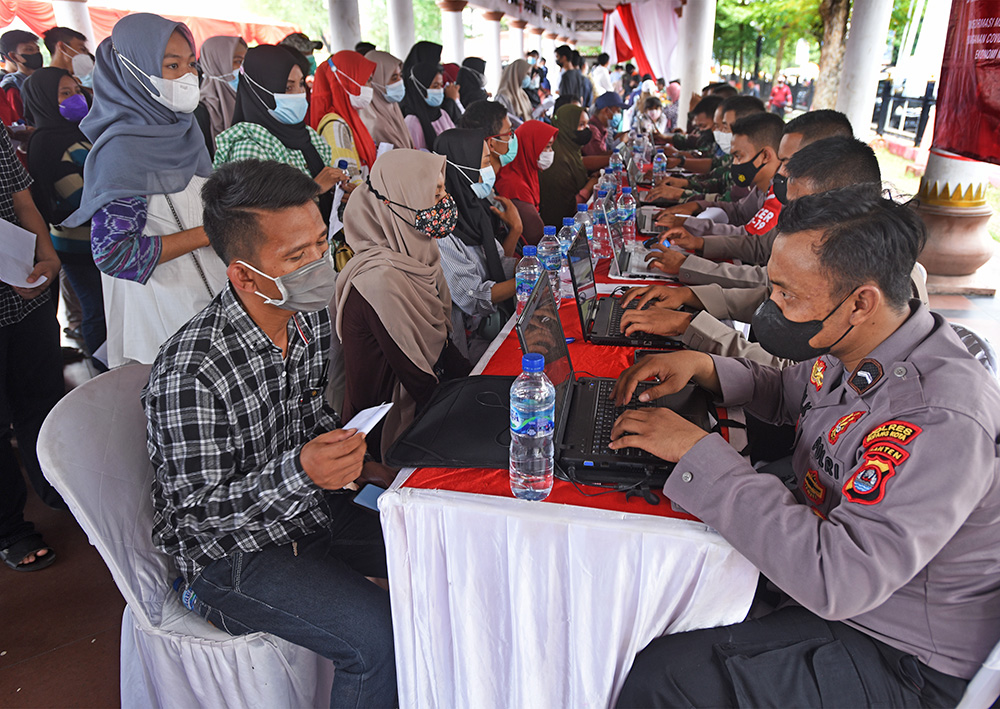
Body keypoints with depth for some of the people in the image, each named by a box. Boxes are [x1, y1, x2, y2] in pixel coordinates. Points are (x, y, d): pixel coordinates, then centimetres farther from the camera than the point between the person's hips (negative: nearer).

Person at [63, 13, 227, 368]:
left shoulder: (182, 128, 7)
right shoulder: (124, 151, -19)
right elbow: (112, 252, -23)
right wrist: (206, 233, -21)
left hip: (209, 297, 8)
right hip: (164, 312, -8)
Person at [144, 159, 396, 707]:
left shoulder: (310, 317, -4)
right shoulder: (191, 371, -28)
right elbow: (199, 507, -21)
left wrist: (340, 447, -7)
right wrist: (300, 472, -37)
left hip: (308, 510, 8)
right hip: (229, 546, -7)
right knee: (381, 637, -22)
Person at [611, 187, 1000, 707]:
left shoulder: (942, 421, -32)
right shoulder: (850, 347, -5)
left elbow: (838, 578, -37)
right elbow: (783, 393, 17)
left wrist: (697, 450, -33)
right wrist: (701, 366, -3)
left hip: (900, 660, -8)